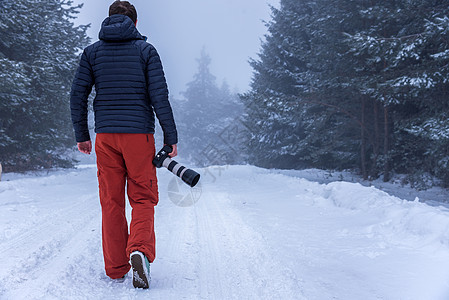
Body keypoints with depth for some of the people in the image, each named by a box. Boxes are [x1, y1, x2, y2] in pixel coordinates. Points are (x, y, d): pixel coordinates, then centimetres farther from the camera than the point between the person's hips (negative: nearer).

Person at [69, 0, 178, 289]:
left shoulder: (92, 52, 10)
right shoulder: (146, 50, 2)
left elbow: (78, 95, 5)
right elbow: (159, 95, -5)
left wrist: (81, 135, 14)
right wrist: (171, 137, -1)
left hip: (105, 136, 2)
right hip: (139, 135, -2)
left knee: (111, 202, 9)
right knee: (143, 199, 4)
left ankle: (116, 268, 11)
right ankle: (140, 250, -20)